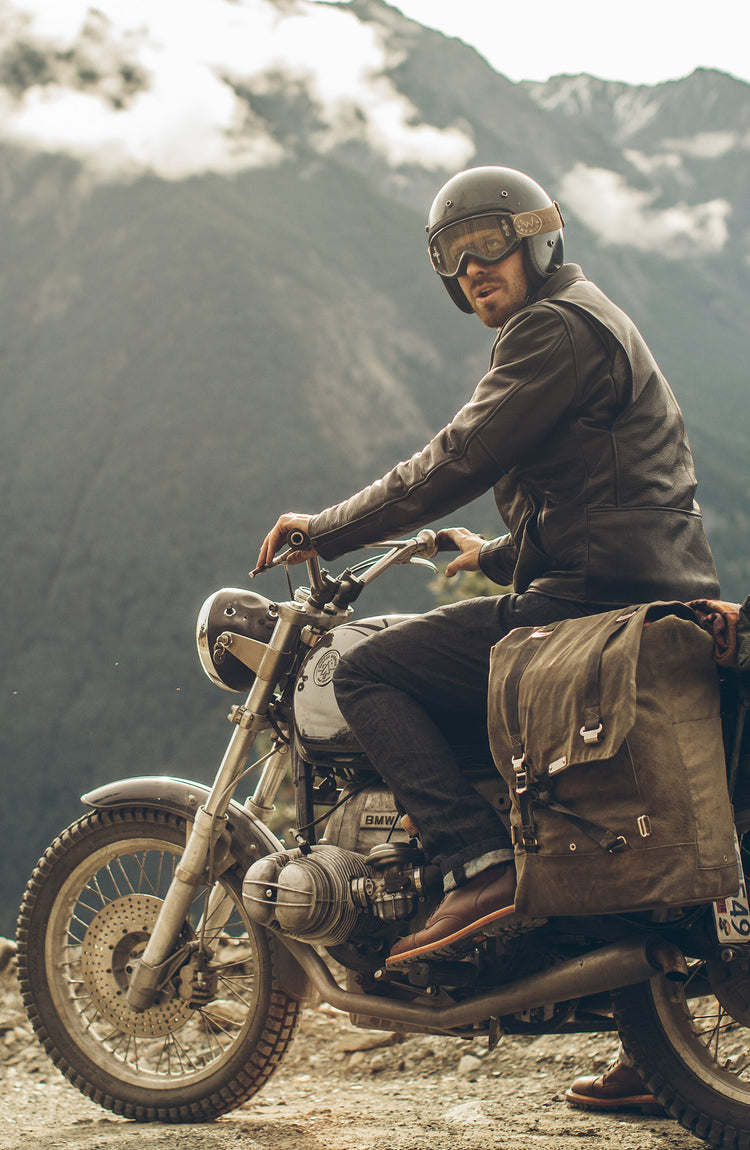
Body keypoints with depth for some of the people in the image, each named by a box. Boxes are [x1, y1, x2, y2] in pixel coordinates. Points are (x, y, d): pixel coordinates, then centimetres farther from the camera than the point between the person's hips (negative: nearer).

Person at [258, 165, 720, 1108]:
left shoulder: (555, 328, -6)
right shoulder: (591, 325, 26)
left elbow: (457, 462, -13)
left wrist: (325, 530, -6)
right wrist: (495, 555, 36)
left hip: (598, 602, -11)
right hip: (653, 595, 11)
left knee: (368, 673, -9)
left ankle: (482, 865, -21)